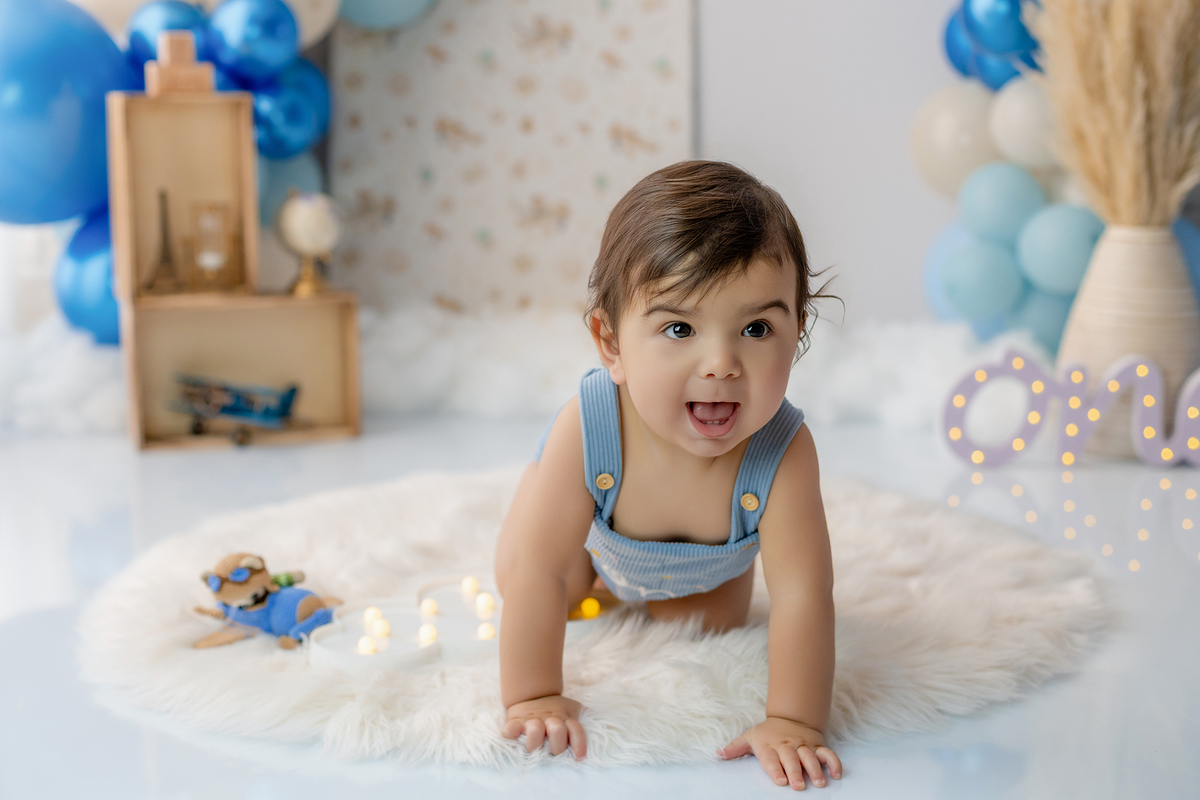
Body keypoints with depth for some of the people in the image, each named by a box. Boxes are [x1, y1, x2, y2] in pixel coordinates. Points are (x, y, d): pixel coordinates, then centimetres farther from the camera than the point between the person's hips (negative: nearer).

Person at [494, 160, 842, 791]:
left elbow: (802, 592, -45)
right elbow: (536, 571, -42)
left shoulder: (783, 453, -46)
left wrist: (793, 722, -49)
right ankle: (598, 575, 40)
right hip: (592, 525, 0)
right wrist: (532, 697, -40)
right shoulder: (584, 431, -47)